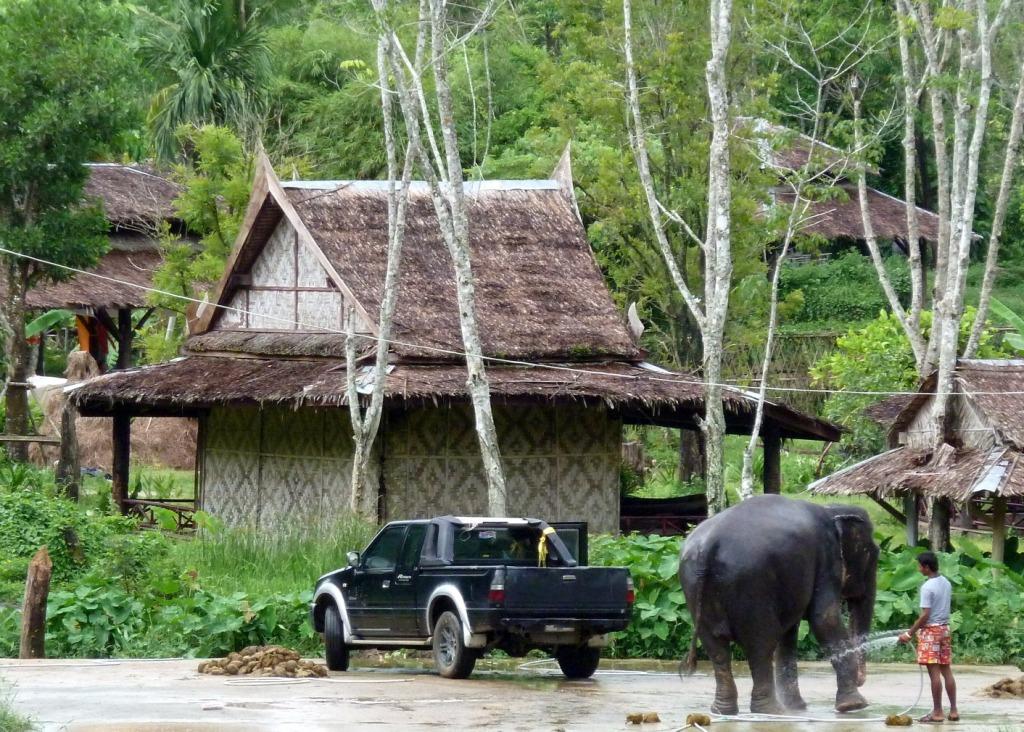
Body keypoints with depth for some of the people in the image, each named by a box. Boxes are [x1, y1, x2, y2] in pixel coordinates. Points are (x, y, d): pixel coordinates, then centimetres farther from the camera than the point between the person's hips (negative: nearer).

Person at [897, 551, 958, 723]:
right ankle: (953, 710, 9)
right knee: (947, 671, 9)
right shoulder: (946, 583, 9)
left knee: (934, 672, -6)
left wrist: (909, 633, -13)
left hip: (930, 631, -8)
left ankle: (937, 712, -5)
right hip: (944, 628, 8)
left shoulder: (927, 587, -16)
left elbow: (925, 615, -19)